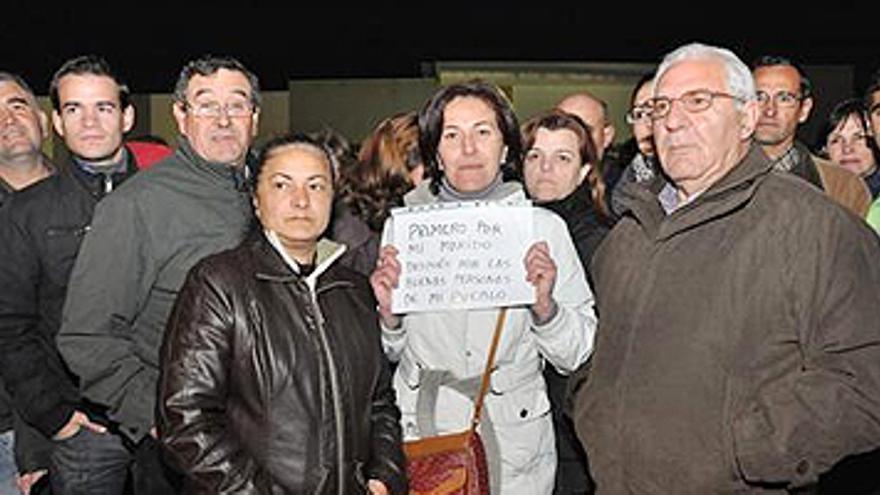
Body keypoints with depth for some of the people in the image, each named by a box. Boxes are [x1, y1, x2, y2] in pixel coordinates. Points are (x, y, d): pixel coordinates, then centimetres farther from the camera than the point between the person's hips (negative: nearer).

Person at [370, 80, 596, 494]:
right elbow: (388, 354, 6)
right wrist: (389, 314, -13)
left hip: (513, 441, 0)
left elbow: (573, 356, -3)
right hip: (419, 433, 1)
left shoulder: (543, 226, -4)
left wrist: (544, 306, -20)